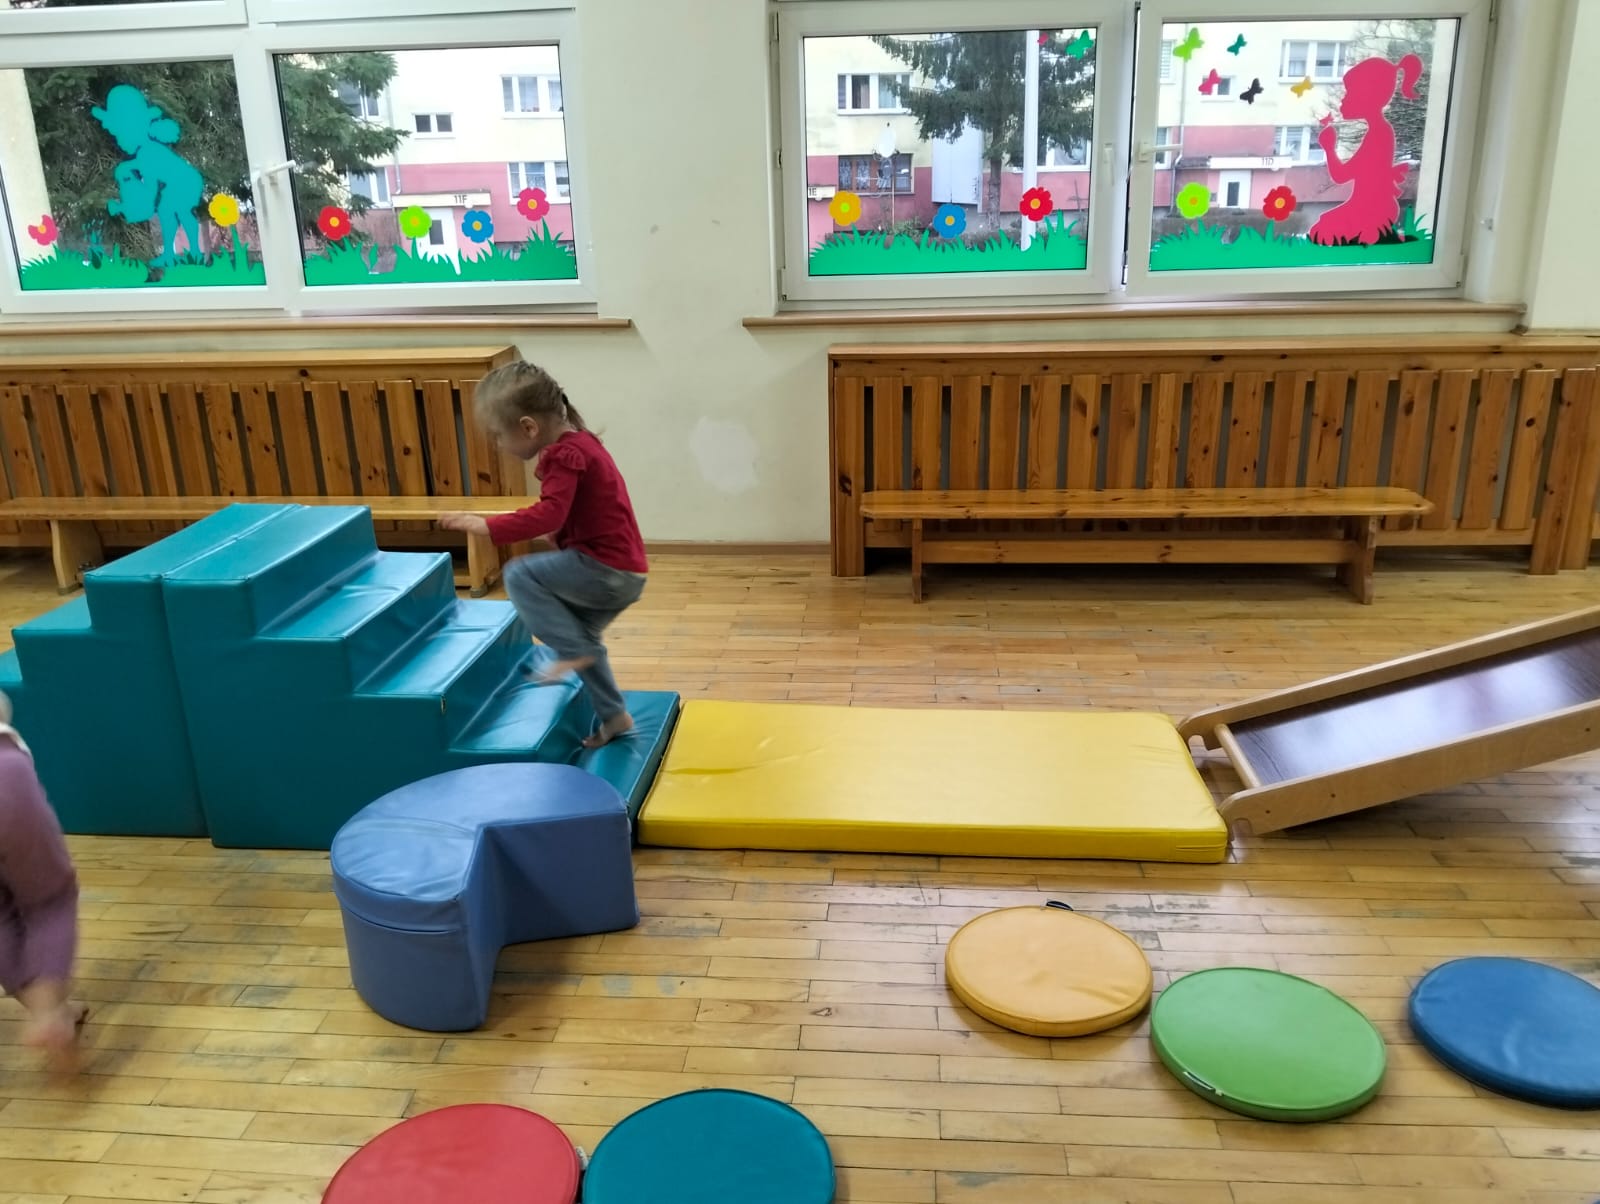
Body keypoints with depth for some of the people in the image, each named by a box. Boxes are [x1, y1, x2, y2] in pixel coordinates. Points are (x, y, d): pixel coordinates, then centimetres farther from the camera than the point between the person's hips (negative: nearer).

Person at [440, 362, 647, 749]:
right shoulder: (576, 443, 14)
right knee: (580, 635, 24)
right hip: (620, 570, 11)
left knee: (520, 575, -15)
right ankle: (614, 716, 34)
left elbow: (548, 515, -30)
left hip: (608, 570, -11)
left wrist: (488, 526, -30)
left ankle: (575, 652, -9)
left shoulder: (564, 456, -18)